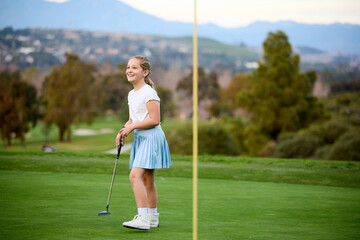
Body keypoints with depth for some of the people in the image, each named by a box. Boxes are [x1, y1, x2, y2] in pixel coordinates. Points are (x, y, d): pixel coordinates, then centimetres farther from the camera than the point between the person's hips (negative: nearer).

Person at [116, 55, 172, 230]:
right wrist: (123, 131, 4)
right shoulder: (131, 94, 14)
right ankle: (152, 218, 24)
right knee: (147, 179, 15)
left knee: (135, 175, -20)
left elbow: (154, 120, -19)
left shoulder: (148, 93, -14)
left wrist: (132, 127, -14)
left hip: (151, 138, -9)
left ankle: (143, 218, -22)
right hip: (140, 139, 9)